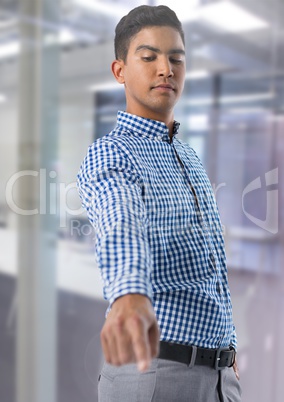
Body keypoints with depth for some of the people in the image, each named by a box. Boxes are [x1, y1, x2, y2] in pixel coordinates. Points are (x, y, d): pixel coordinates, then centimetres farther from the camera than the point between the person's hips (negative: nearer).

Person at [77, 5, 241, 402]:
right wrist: (129, 298, -53)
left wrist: (229, 347, 17)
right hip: (151, 368, -6)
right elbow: (120, 226, -34)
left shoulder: (190, 157, 13)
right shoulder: (107, 156, -11)